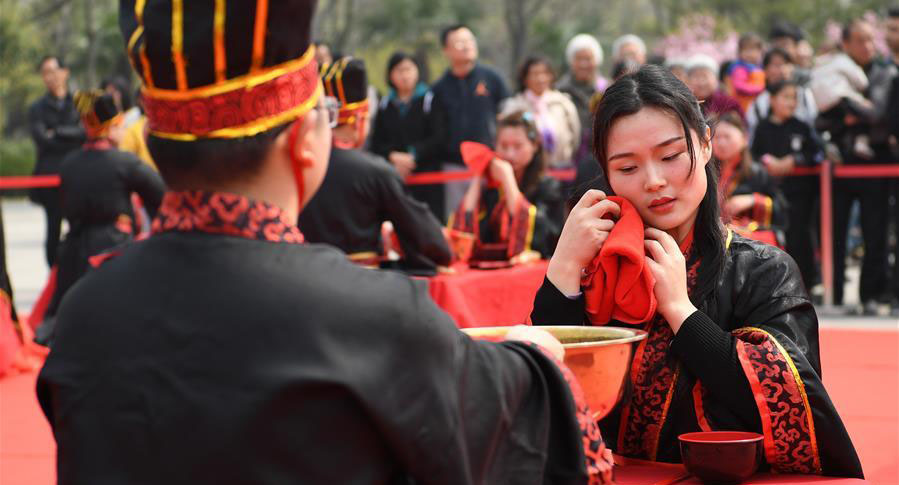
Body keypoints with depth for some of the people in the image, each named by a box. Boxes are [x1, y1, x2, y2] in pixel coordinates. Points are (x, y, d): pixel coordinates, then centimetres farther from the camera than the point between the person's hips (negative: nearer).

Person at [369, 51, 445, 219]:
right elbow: (376, 142, 10)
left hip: (426, 172, -3)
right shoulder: (385, 105, 14)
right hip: (393, 176, 3)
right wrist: (393, 156, -8)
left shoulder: (430, 100, 2)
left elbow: (438, 138, -4)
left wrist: (413, 156, -12)